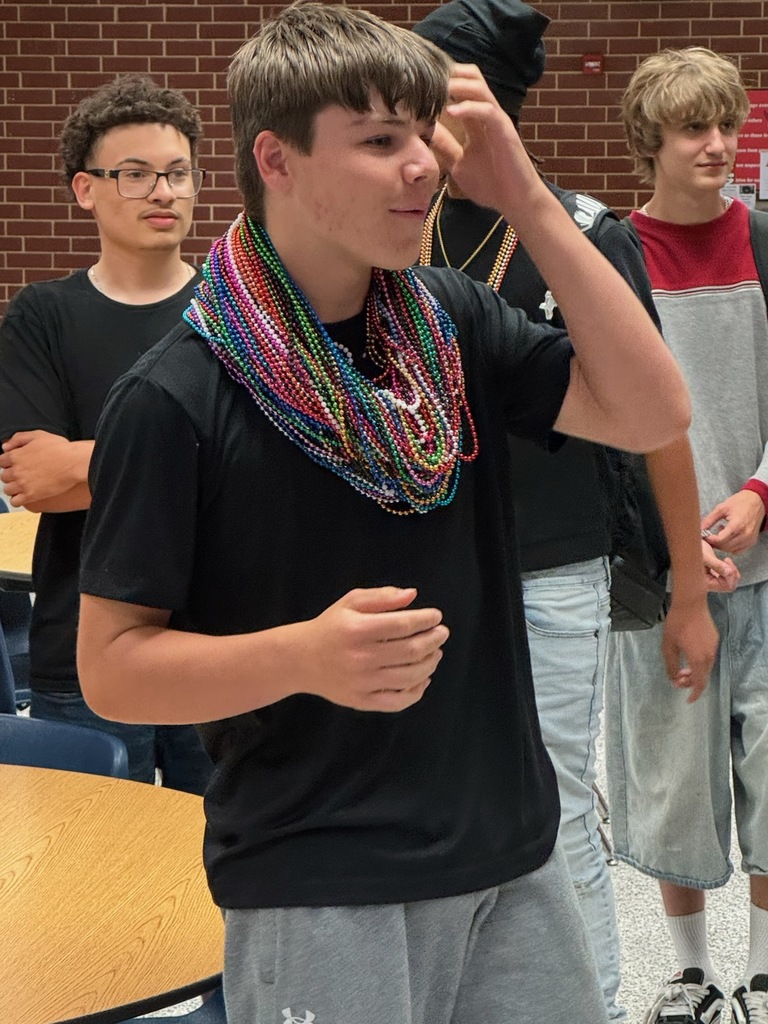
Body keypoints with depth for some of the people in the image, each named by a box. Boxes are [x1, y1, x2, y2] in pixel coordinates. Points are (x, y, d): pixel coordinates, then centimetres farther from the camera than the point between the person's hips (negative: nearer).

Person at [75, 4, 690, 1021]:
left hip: (516, 855, 5)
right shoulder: (176, 399, -14)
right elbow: (112, 667, -11)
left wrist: (530, 201, -10)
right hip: (316, 894, -5)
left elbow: (654, 413, -6)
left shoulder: (455, 322, 3)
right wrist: (305, 655, -28)